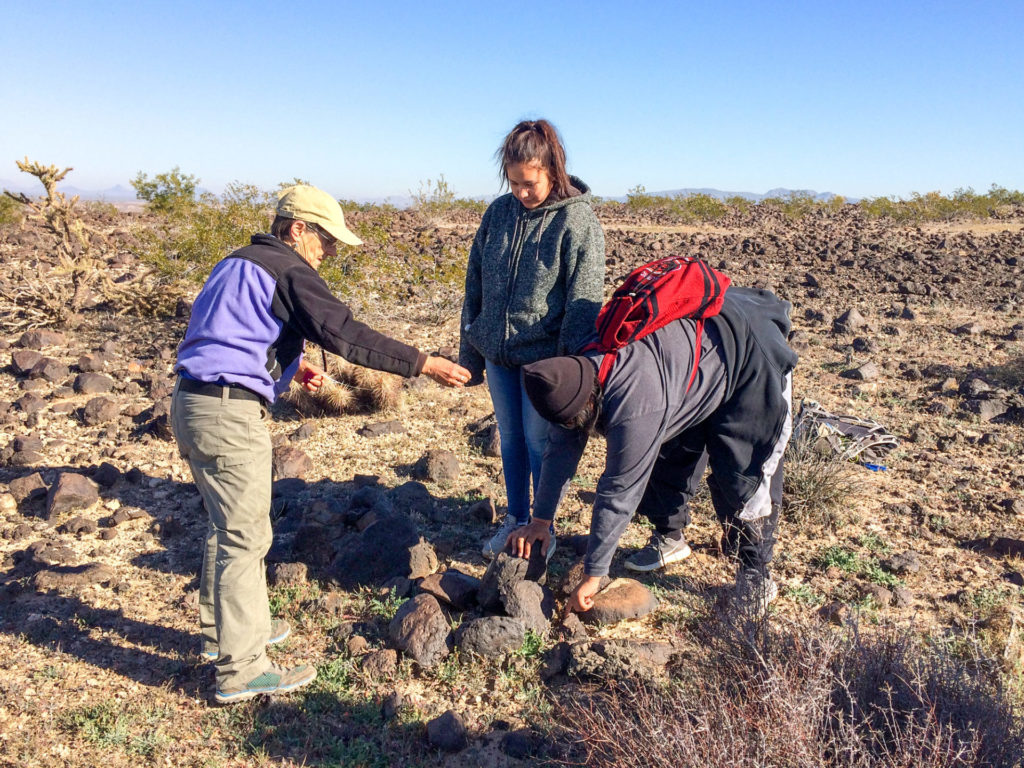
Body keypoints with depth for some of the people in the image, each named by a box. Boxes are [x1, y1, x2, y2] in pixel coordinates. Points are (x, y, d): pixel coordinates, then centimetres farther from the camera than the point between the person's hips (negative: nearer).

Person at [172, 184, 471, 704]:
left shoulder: (238, 265, 19)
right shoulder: (287, 269, -10)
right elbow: (345, 334, -19)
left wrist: (290, 365, 26)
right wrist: (422, 364, -17)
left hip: (192, 403, 10)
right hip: (230, 412, -10)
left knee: (227, 524, 21)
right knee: (245, 535, -3)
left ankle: (223, 631, 36)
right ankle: (240, 671, 5)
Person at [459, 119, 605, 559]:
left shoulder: (578, 221, -13)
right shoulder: (499, 212, 2)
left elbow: (584, 303, -12)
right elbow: (476, 282, 10)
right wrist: (469, 350, 11)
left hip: (544, 358, -5)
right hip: (497, 354, 5)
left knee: (540, 442, 5)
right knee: (510, 440, 16)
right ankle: (515, 520, 33)